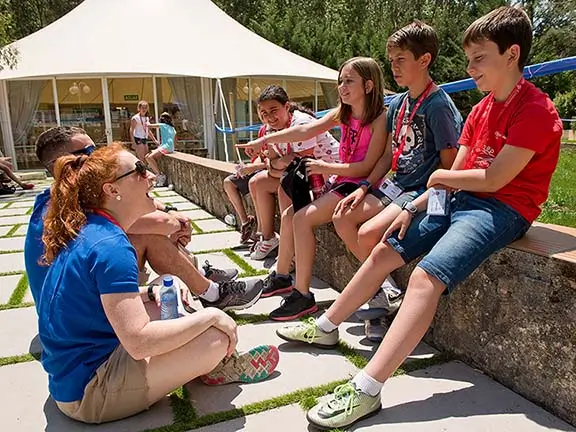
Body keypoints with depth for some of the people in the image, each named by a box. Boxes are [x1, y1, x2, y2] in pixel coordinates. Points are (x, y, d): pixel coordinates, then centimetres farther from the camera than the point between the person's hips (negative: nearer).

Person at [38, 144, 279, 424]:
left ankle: (210, 364, 15)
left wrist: (150, 293, 2)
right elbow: (139, 342, -31)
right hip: (89, 393, -10)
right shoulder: (110, 246, -27)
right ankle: (226, 366, 17)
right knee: (217, 337, -16)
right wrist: (210, 316, -21)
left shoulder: (85, 231, 2)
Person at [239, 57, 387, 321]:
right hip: (341, 182, 8)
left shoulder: (381, 118, -13)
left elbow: (367, 167, -18)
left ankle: (303, 295, -12)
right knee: (290, 215, 5)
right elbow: (305, 131, -1)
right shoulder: (342, 114, 9)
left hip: (360, 186, -8)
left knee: (302, 219, -20)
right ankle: (282, 277, 20)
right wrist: (266, 140, -10)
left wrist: (326, 168, -17)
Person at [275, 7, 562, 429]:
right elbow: (456, 174, 11)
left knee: (426, 276, -30)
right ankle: (326, 327, 16)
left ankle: (366, 391, -30)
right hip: (460, 200, 9)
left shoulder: (536, 110, -12)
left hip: (503, 209, -8)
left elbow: (493, 179, -19)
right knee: (384, 250, 3)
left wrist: (439, 176, -3)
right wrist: (413, 208, 0)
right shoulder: (481, 110, 15)